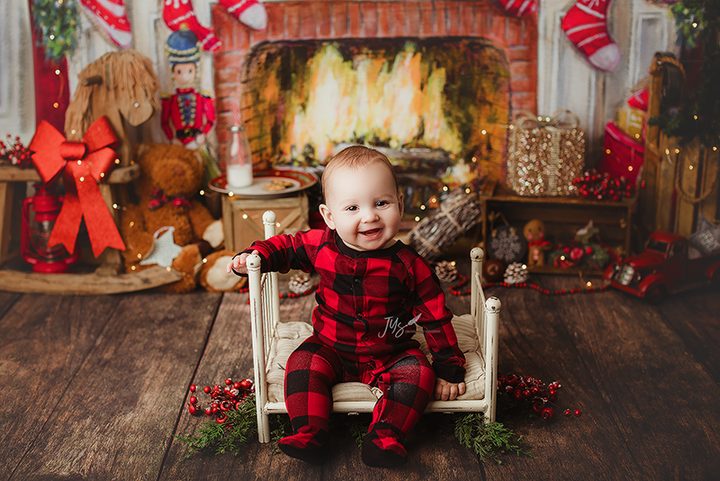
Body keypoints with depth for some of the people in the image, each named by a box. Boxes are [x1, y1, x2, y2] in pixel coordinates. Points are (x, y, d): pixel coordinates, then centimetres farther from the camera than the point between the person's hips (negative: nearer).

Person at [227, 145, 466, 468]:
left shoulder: (408, 265, -16)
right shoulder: (321, 246, -11)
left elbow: (436, 317, -8)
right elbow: (286, 247, 9)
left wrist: (449, 369, -7)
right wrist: (256, 257, -10)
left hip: (390, 355, -1)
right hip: (331, 348, 2)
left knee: (417, 374, -24)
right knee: (303, 365, -21)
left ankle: (384, 436, -23)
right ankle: (309, 433, -18)